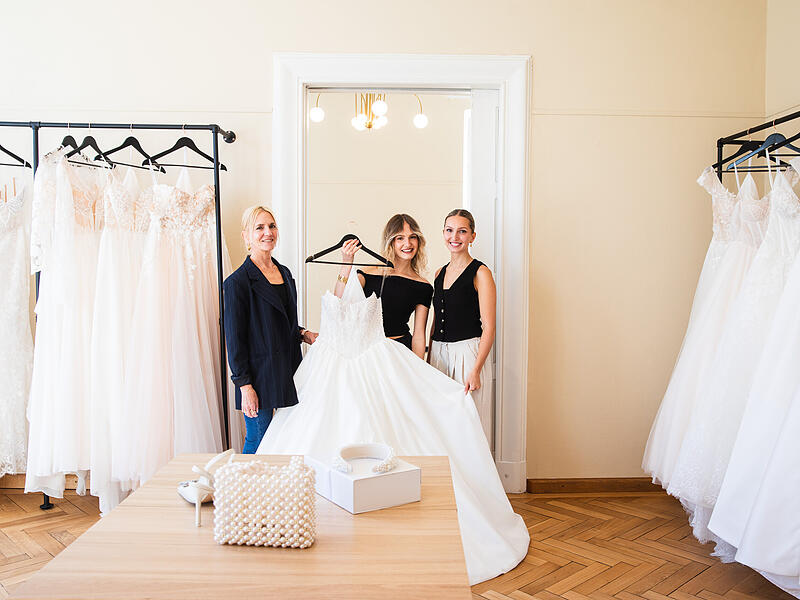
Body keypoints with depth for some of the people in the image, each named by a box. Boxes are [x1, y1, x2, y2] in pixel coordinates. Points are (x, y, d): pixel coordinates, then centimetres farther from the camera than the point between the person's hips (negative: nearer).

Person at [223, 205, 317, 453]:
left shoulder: (284, 273, 12)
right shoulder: (238, 281, -10)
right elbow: (234, 338, -11)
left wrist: (303, 334, 4)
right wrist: (245, 386, -14)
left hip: (288, 372, 7)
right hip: (260, 375, -7)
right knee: (257, 442, 3)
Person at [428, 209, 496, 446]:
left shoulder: (480, 273, -6)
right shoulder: (440, 273, 13)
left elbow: (488, 328, -11)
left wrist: (475, 370, -17)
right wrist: (428, 360, 14)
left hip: (468, 354, -6)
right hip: (439, 354, 6)